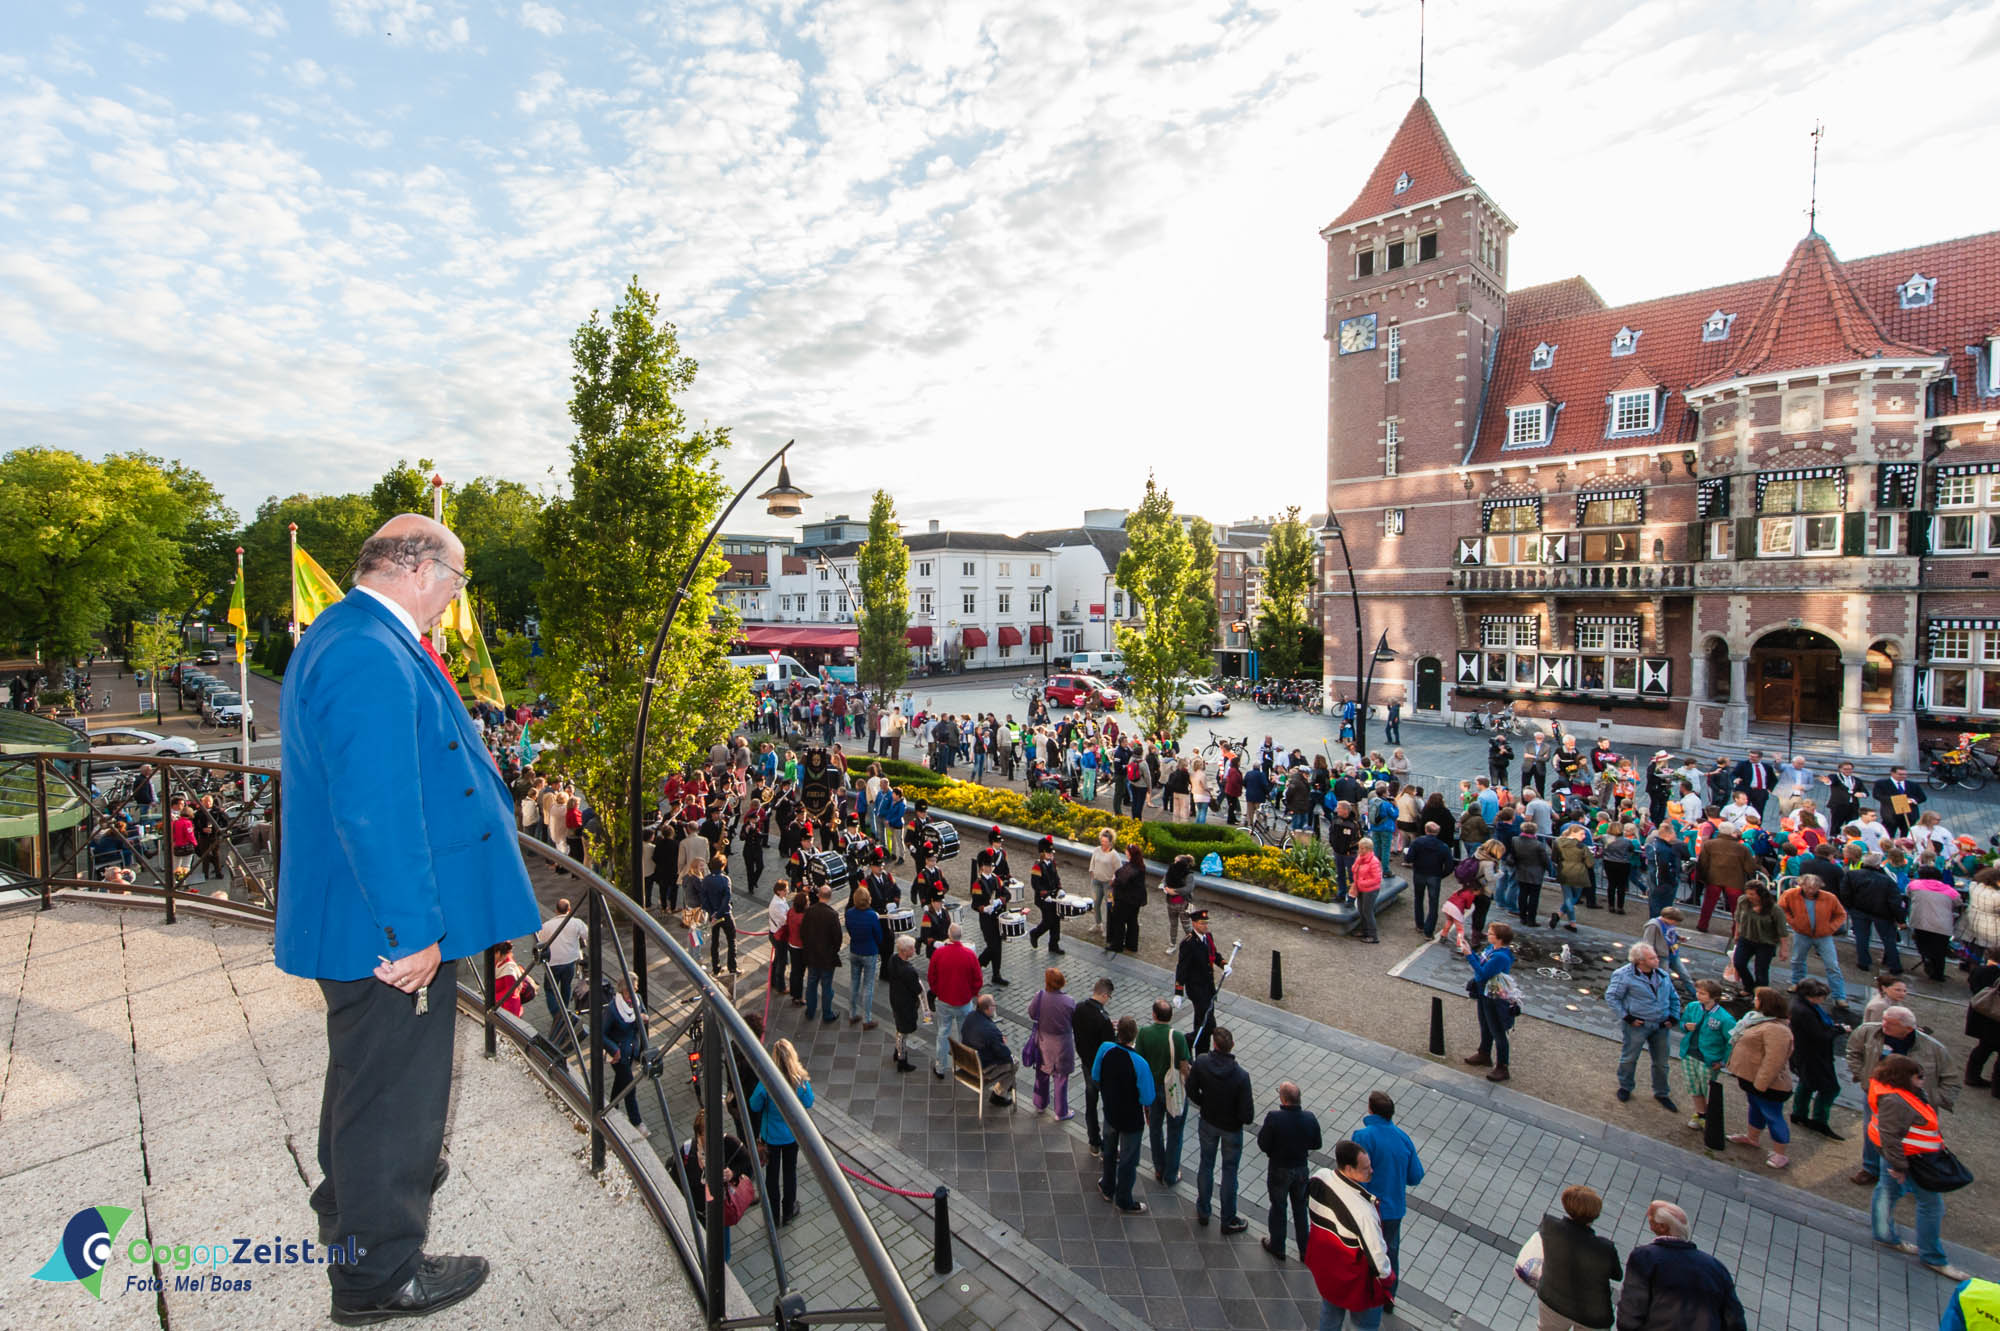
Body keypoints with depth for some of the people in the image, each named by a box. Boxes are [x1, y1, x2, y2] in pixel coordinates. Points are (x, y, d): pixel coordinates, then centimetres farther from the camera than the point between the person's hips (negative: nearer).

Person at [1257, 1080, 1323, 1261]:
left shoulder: (1274, 1118, -31)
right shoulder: (1310, 1118, -19)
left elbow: (1263, 1145, -21)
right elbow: (1316, 1144, -3)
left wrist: (1263, 1129, -5)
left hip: (1279, 1171, -3)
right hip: (1302, 1169, 3)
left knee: (1278, 1208, 20)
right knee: (1300, 1209, 24)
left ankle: (1277, 1246, 38)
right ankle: (1305, 1250, 39)